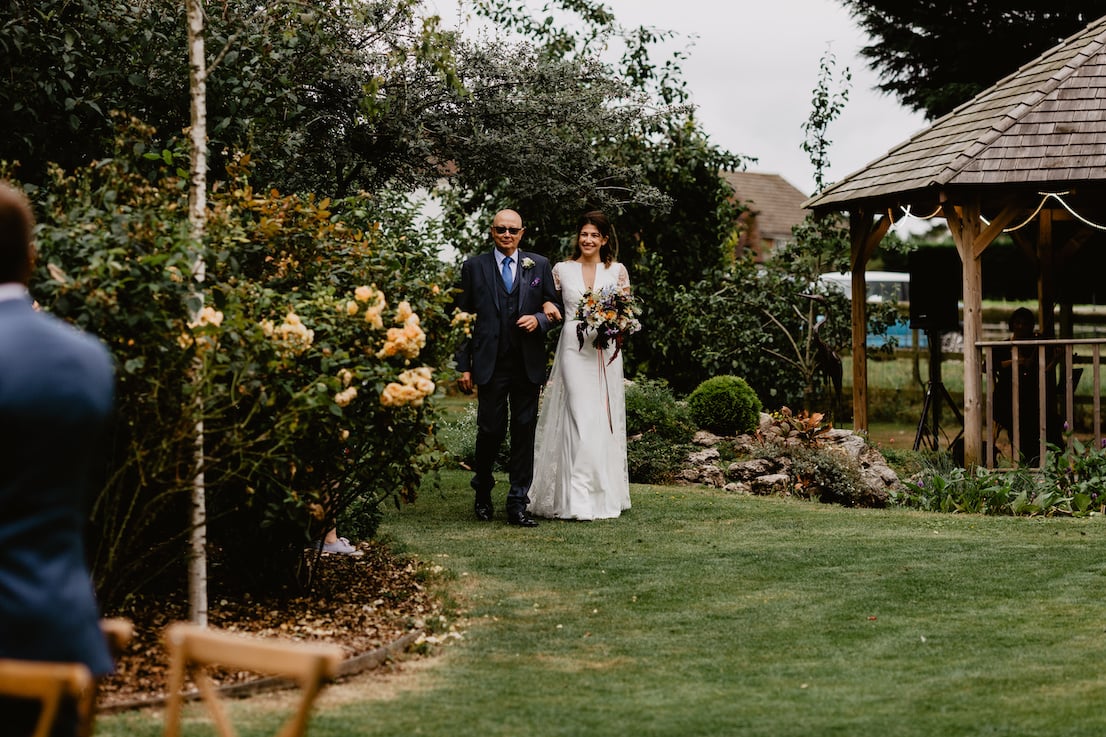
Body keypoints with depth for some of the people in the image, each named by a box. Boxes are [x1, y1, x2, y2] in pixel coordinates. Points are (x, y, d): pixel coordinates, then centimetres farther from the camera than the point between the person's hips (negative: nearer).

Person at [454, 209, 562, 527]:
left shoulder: (539, 265, 9)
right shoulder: (474, 267, 5)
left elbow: (555, 307, 14)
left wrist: (538, 319, -10)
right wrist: (463, 366, -1)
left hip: (528, 365, 2)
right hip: (490, 365, -1)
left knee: (524, 432, 1)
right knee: (491, 430, 0)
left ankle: (518, 505, 6)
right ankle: (483, 492, 26)